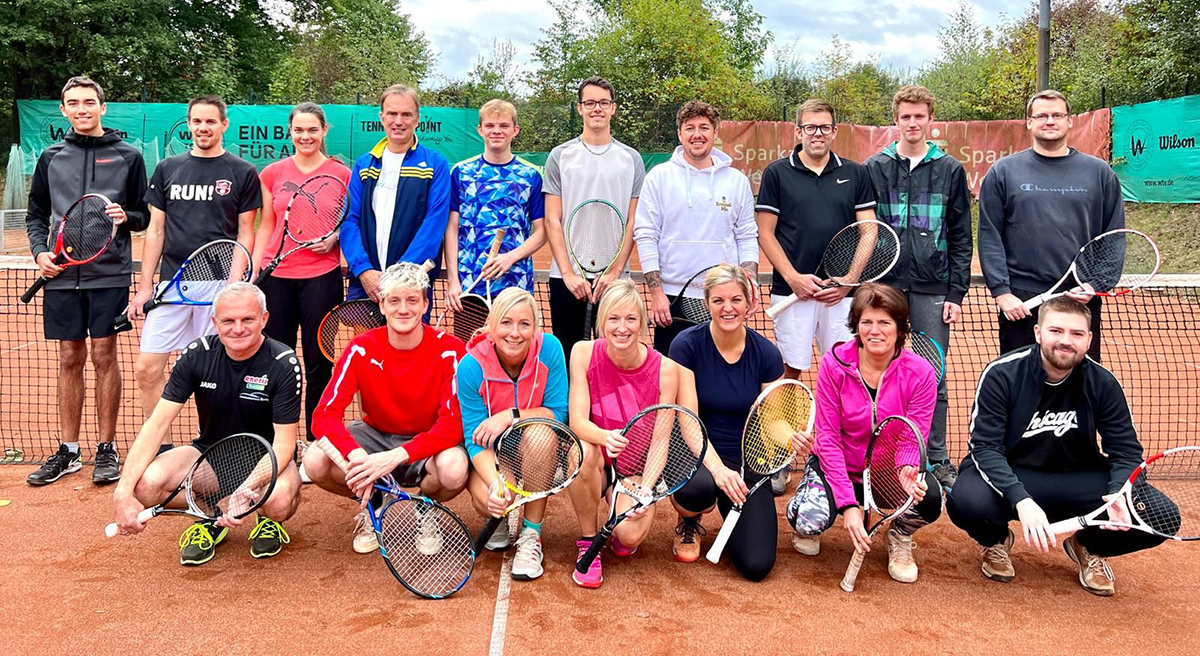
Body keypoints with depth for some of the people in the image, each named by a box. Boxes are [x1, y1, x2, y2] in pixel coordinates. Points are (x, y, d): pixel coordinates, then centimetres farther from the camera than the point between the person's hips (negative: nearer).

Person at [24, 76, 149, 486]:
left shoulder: (127, 156, 4)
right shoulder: (51, 157, 12)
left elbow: (145, 216, 7)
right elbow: (35, 214, 17)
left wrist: (126, 217, -15)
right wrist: (39, 251, 1)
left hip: (109, 273, -3)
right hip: (61, 274, 3)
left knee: (104, 356, 0)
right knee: (69, 359, 8)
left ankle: (107, 448, 11)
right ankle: (68, 451, 17)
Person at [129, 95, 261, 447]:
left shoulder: (243, 173, 4)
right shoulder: (167, 169, 13)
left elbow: (245, 234, 2)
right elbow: (155, 230, 14)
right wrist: (145, 285, 7)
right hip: (171, 285, 3)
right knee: (147, 369, -2)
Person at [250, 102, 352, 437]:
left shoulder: (341, 174, 1)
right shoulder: (273, 173, 8)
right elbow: (266, 226, 12)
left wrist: (334, 238, -12)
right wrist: (252, 272, 6)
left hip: (321, 276, -2)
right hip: (276, 276, 3)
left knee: (318, 364, 3)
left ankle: (317, 440, 15)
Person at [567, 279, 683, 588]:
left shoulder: (665, 369, -15)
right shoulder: (584, 353, -13)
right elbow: (577, 420, -20)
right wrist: (605, 437, -42)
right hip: (598, 464, 1)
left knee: (630, 535, -27)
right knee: (582, 451, -35)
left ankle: (619, 533, 15)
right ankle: (588, 542, -10)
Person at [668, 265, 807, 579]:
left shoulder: (766, 354, -6)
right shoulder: (687, 345, -13)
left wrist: (791, 437, -27)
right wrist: (717, 467, -31)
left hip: (747, 461, 2)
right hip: (697, 454, -1)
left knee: (756, 566, -13)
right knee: (699, 487, -39)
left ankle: (732, 513, 23)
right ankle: (688, 525, 1)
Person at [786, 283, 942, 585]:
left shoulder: (921, 373, -13)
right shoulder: (834, 364, -15)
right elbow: (828, 438, -14)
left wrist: (908, 475, -37)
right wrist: (848, 505, -22)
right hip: (839, 466, -1)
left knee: (930, 499, -30)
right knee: (812, 519, -30)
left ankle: (900, 538, 8)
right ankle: (806, 527, 13)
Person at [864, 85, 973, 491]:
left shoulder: (950, 170, 7)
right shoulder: (875, 168, 7)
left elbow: (961, 239, 6)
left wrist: (956, 293, -1)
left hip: (932, 290, 0)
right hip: (885, 287, 0)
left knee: (933, 380, 3)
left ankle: (937, 460, 14)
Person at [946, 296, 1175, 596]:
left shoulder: (1102, 383, -7)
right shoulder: (1001, 374, -17)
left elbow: (1126, 450, -3)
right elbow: (985, 447, -21)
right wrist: (1021, 500, -37)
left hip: (1079, 481, 3)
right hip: (1007, 476, -3)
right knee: (967, 501, -37)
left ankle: (1090, 547, 16)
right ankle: (996, 541, 6)